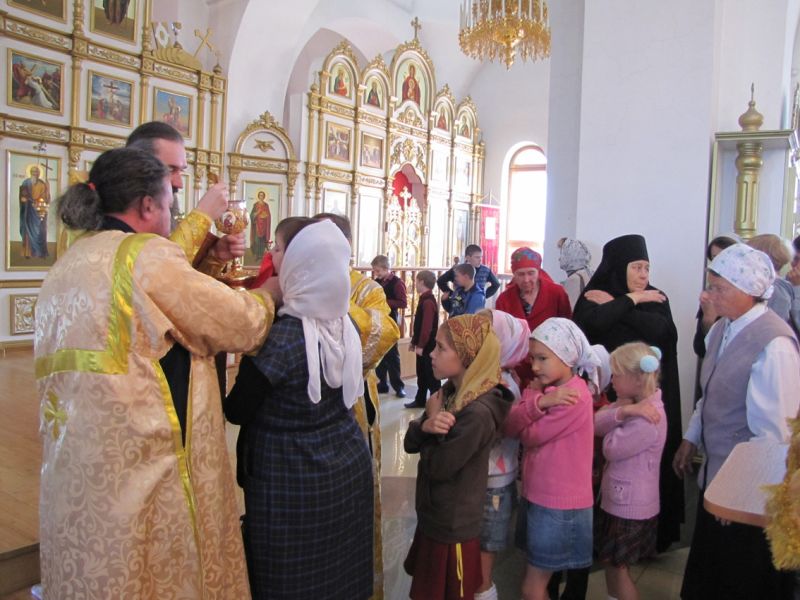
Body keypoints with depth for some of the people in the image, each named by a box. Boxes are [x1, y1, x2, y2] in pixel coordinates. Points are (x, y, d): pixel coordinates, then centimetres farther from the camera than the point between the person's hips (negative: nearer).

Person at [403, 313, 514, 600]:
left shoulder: (478, 413, -29)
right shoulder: (449, 393, 0)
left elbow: (439, 466, -27)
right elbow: (410, 443, 0)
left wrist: (430, 437, -8)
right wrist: (425, 426, -22)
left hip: (453, 527, -9)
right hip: (433, 517, 9)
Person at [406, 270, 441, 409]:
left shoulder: (428, 302, -19)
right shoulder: (424, 300, 13)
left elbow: (427, 326, -25)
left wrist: (421, 345, -24)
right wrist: (413, 341, 21)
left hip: (428, 345, -10)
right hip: (422, 345, 10)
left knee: (432, 375, -2)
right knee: (421, 374, 17)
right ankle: (420, 400, 28)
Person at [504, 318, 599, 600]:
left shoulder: (575, 396, -22)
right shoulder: (544, 387, 4)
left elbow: (531, 436, -20)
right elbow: (510, 427, -9)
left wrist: (533, 398, -3)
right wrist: (538, 401, -25)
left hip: (559, 505, -8)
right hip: (536, 496, 8)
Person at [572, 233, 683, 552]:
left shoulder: (656, 299, 8)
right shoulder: (593, 299, 2)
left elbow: (660, 330, -12)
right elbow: (594, 322, -21)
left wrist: (615, 305, -12)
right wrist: (631, 300, -10)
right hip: (605, 394, -2)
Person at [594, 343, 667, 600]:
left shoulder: (648, 419, -27)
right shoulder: (632, 402, 2)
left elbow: (612, 449, -22)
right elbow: (596, 425, -8)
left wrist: (620, 413, -11)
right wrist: (622, 411, -25)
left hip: (630, 508, -9)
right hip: (618, 500, 9)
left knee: (618, 568, 8)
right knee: (611, 563, 21)